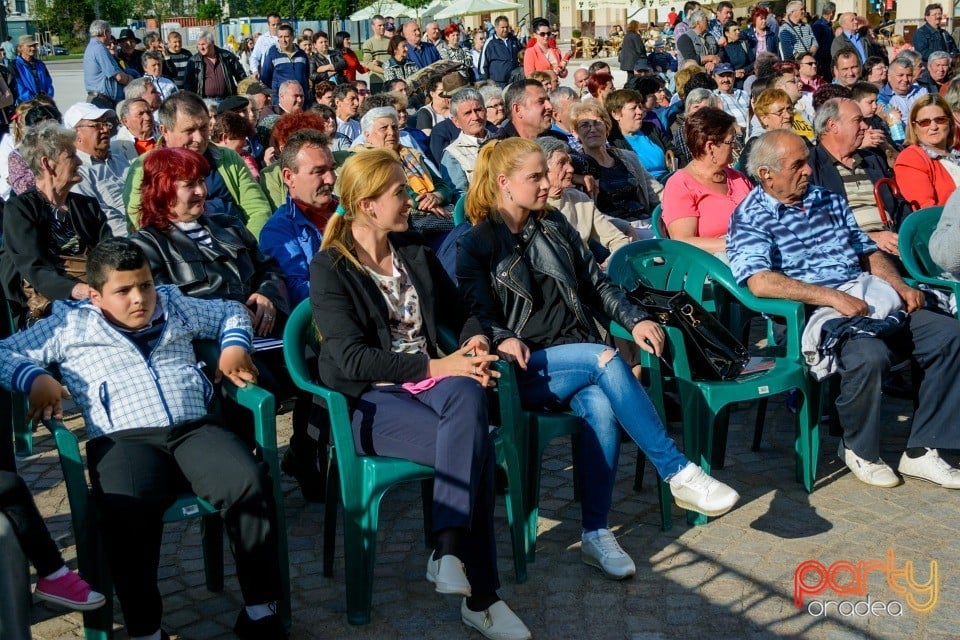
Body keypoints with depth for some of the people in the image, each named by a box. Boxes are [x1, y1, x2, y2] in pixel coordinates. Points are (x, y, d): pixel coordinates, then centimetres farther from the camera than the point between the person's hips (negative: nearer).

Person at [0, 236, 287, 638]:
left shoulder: (176, 308, 28)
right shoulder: (70, 325, 19)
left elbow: (229, 312, 41)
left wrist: (234, 345, 20)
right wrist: (34, 379, -3)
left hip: (194, 429, 3)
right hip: (123, 439, -2)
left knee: (250, 482, -29)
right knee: (127, 511, -38)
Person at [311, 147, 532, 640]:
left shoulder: (414, 252, 14)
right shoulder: (330, 268, -4)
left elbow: (459, 314, 21)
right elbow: (353, 358, -14)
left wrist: (475, 341, -4)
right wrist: (435, 366, -20)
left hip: (430, 378, 5)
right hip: (368, 400, -5)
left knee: (468, 396, -33)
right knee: (474, 446, -29)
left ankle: (448, 550, -31)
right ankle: (479, 596, -22)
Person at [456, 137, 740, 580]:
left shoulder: (555, 226, 16)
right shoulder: (476, 245, 2)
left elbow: (596, 283, 16)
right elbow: (477, 315, -4)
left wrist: (634, 320, 0)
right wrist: (502, 339, -26)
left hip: (579, 355, 4)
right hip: (526, 369, -4)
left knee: (601, 407, -32)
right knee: (605, 359, -33)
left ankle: (596, 535, -26)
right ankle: (679, 474, -30)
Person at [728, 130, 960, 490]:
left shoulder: (828, 200, 20)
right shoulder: (751, 218, -4)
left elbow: (868, 252, 25)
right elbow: (760, 283, -20)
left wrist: (900, 285, 5)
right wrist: (832, 297, -24)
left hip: (869, 297, 8)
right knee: (868, 355, -35)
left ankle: (920, 451, -2)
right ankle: (859, 450, -7)